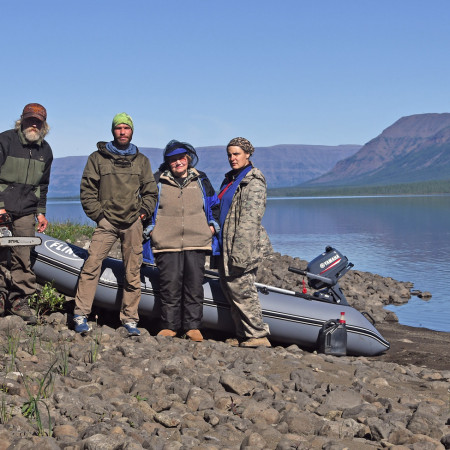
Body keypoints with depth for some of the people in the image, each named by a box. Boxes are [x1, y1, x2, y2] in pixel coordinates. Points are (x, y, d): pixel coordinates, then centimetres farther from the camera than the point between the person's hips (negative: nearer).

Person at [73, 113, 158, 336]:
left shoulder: (141, 160, 15)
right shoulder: (98, 157, 7)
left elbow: (150, 191, 19)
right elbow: (87, 189, 5)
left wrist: (144, 211, 5)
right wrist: (97, 213, -4)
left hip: (133, 223, 2)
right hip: (106, 221, -2)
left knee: (133, 271, 1)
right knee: (92, 265, -14)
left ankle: (129, 318, 9)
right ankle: (81, 314, -8)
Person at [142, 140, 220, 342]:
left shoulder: (200, 181, 13)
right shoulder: (157, 181, 7)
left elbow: (214, 205, 23)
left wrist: (213, 225, 12)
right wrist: (149, 229, 7)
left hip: (196, 243, 1)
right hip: (167, 244, -1)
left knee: (194, 286, 1)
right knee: (169, 287, -3)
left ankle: (193, 326, 9)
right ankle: (169, 325, 8)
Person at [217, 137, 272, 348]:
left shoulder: (253, 181, -10)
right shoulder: (230, 178, 18)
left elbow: (251, 219, -17)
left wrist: (242, 251, -23)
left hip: (244, 243, -9)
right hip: (228, 243, 9)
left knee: (241, 287, -10)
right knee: (228, 285, 9)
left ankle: (258, 335, -2)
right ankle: (243, 334, 15)